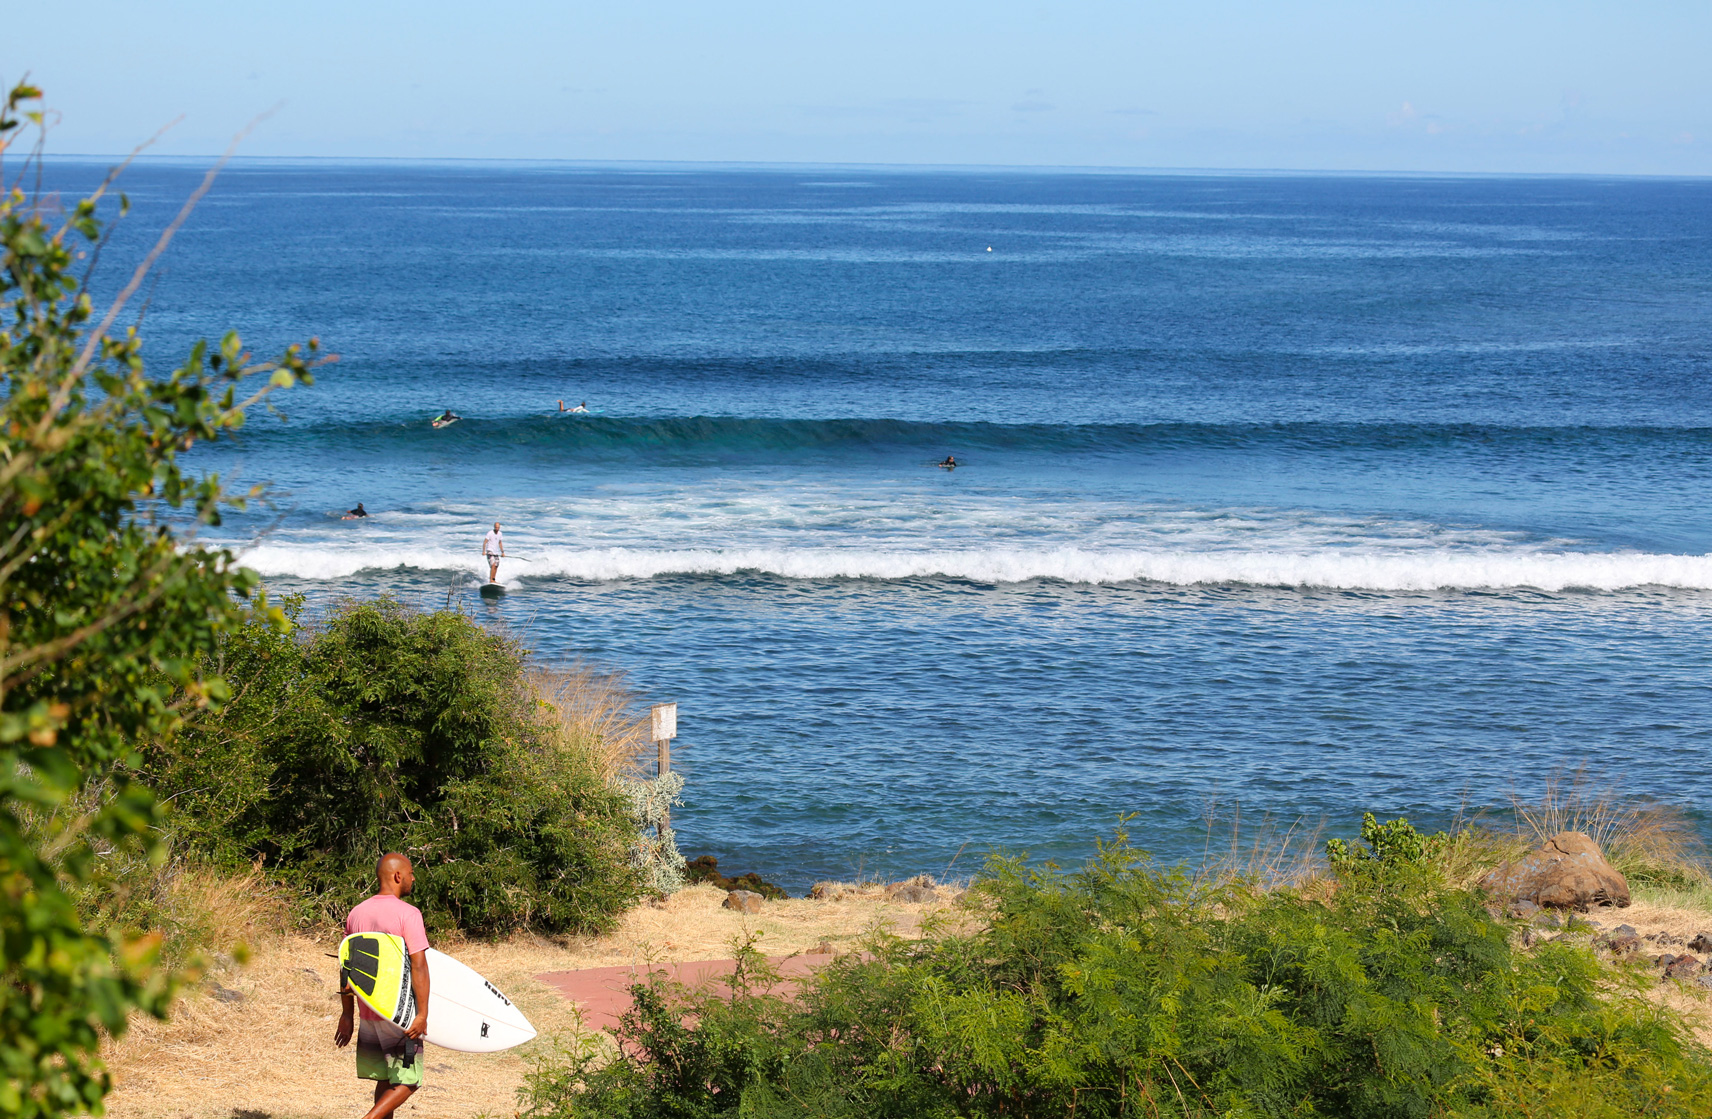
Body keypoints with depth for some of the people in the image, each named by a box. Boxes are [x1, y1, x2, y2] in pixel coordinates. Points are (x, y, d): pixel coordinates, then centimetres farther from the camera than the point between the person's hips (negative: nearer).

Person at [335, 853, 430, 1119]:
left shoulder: (356, 913, 8)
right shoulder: (407, 913, -12)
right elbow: (418, 965, -18)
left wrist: (347, 1013, 18)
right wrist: (422, 1013, -17)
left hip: (369, 1013, 6)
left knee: (384, 1081, 15)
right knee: (407, 1082, 1)